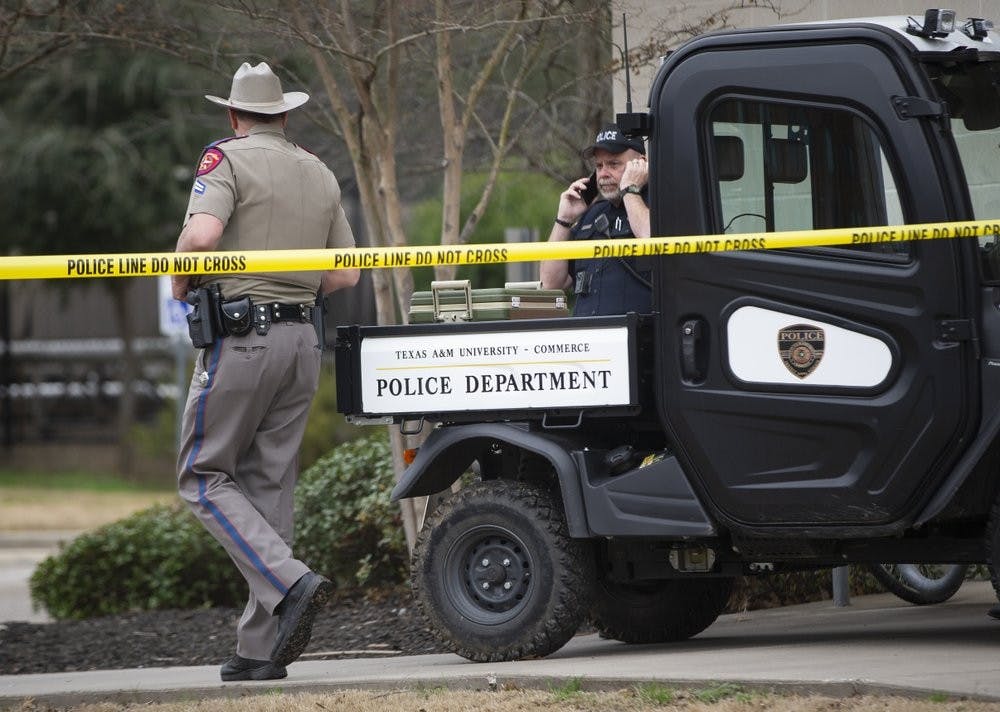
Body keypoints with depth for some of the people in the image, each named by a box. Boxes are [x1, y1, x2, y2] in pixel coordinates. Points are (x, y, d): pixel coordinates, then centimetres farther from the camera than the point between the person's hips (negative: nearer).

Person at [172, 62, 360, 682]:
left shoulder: (229, 158, -4)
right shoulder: (321, 175, 16)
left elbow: (202, 234, -21)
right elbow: (345, 274, 14)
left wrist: (181, 280, -3)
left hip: (241, 335, -6)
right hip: (304, 339, 6)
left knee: (204, 475, 1)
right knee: (270, 485, 8)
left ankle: (291, 583, -19)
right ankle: (262, 647, 5)